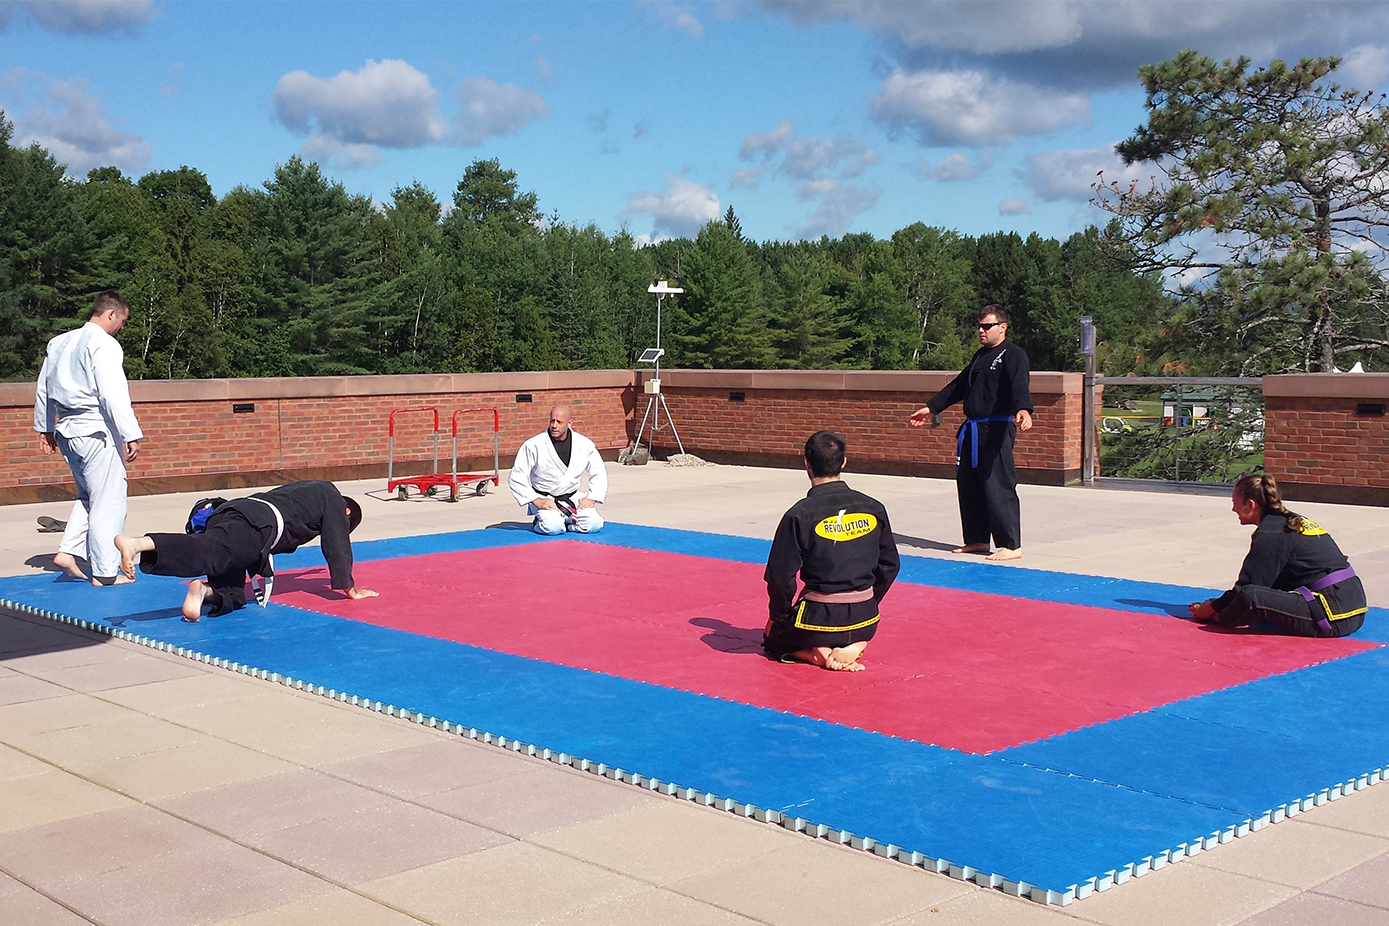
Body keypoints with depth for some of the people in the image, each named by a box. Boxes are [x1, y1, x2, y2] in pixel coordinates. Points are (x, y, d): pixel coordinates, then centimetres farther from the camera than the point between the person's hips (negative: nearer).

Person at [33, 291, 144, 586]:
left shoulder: (58, 343, 14)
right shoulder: (104, 345, -13)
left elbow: (43, 389, 21)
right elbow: (113, 395, -21)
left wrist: (45, 428, 29)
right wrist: (131, 435, -21)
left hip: (67, 432, 9)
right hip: (97, 432, -9)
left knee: (89, 495, 23)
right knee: (108, 502, 0)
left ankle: (68, 551, 14)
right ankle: (105, 572, 4)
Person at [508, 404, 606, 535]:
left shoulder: (584, 444, -3)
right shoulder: (534, 445, -12)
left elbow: (598, 472, 10)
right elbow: (516, 477, -10)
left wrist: (591, 498, -2)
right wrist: (537, 501, -15)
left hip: (573, 498, 3)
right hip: (545, 499, -3)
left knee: (594, 524, -19)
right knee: (553, 527, -31)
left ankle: (564, 521, 10)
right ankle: (539, 523, 6)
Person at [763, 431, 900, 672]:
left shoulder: (800, 514, -14)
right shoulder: (874, 509, -1)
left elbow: (781, 576, -12)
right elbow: (890, 565, 9)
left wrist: (778, 616, 6)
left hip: (819, 618, -3)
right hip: (865, 620, 3)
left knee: (774, 637, 27)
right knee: (851, 632, 39)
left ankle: (818, 653, -2)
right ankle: (852, 646, 3)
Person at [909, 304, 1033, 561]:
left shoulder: (1013, 355, -9)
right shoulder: (980, 356, 18)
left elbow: (1019, 386, -28)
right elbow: (958, 386, 27)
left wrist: (1023, 410, -47)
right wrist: (932, 407, 29)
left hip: (997, 430, -9)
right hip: (972, 430, 9)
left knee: (998, 486, -12)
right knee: (968, 485, 12)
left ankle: (1011, 545, -7)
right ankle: (977, 540, 22)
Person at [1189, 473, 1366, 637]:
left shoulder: (1270, 533, -9)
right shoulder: (1294, 521, 19)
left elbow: (1247, 586, -8)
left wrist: (1211, 609, 4)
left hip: (1332, 617, -10)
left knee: (1251, 597, -22)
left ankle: (1218, 618, 5)